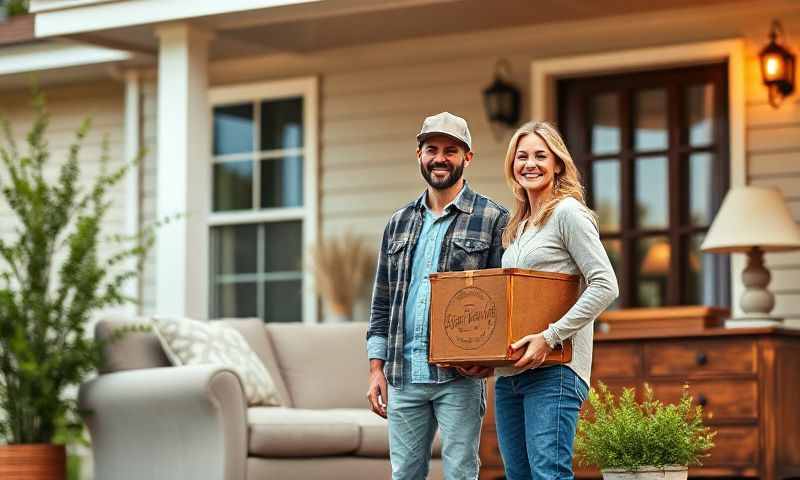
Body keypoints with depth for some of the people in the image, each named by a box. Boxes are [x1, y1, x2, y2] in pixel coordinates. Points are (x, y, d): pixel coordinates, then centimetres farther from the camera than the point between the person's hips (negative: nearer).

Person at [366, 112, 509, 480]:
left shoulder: (492, 219, 1)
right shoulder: (400, 222, 15)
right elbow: (382, 303, 16)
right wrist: (376, 369, 9)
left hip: (460, 377, -5)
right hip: (402, 374, 5)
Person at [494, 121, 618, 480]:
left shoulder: (567, 214, -4)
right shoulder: (516, 227, 20)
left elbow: (605, 286, -13)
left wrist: (550, 337, -19)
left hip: (553, 368, -9)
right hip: (508, 372, 9)